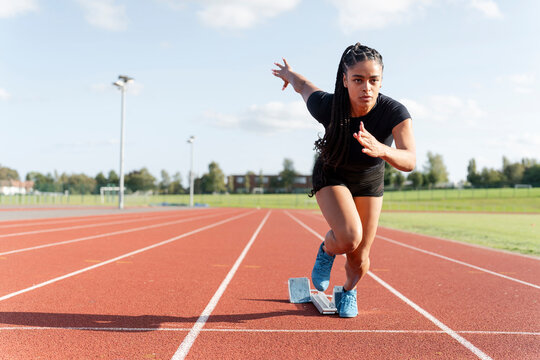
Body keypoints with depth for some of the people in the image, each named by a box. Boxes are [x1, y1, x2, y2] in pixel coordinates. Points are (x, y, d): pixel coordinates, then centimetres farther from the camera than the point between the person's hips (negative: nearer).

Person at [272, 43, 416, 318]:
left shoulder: (394, 113, -32)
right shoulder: (326, 106, -31)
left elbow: (410, 161, -42)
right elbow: (303, 85, -9)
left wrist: (381, 150, -63)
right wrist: (288, 73, 14)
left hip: (370, 181, 2)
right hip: (331, 176, -1)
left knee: (360, 258, 4)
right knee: (349, 237, -28)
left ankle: (349, 290, 39)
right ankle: (327, 250, 9)